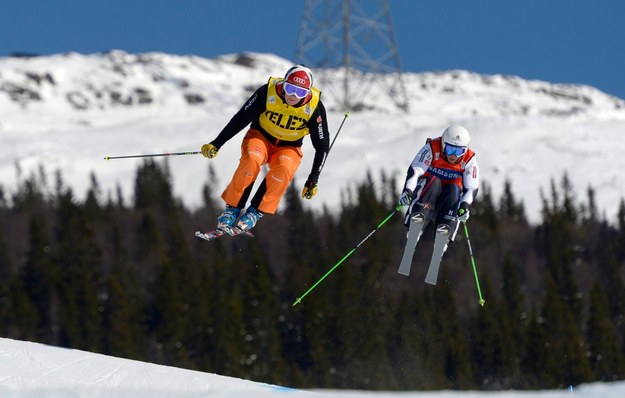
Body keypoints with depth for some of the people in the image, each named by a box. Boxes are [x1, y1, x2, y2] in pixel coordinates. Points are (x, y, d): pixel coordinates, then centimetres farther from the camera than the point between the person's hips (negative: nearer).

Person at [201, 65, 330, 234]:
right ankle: (232, 209, -19)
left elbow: (322, 145, -9)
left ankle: (255, 212, -18)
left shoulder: (314, 107, -20)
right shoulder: (268, 92, -22)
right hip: (261, 137, 0)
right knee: (251, 159, -35)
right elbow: (240, 119, -12)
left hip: (288, 147, 0)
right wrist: (216, 144, -13)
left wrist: (313, 180, -12)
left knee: (283, 169, -34)